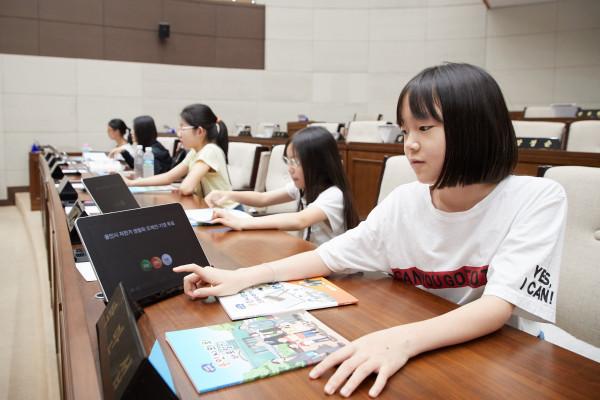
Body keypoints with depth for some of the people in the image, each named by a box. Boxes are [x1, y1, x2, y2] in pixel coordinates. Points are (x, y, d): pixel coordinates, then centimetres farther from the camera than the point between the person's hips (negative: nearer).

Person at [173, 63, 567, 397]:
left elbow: (499, 306, -25)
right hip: (420, 357, 3)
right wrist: (241, 277, -9)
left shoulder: (538, 200, -14)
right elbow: (329, 256, 1)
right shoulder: (405, 201, -4)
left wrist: (404, 339, -41)